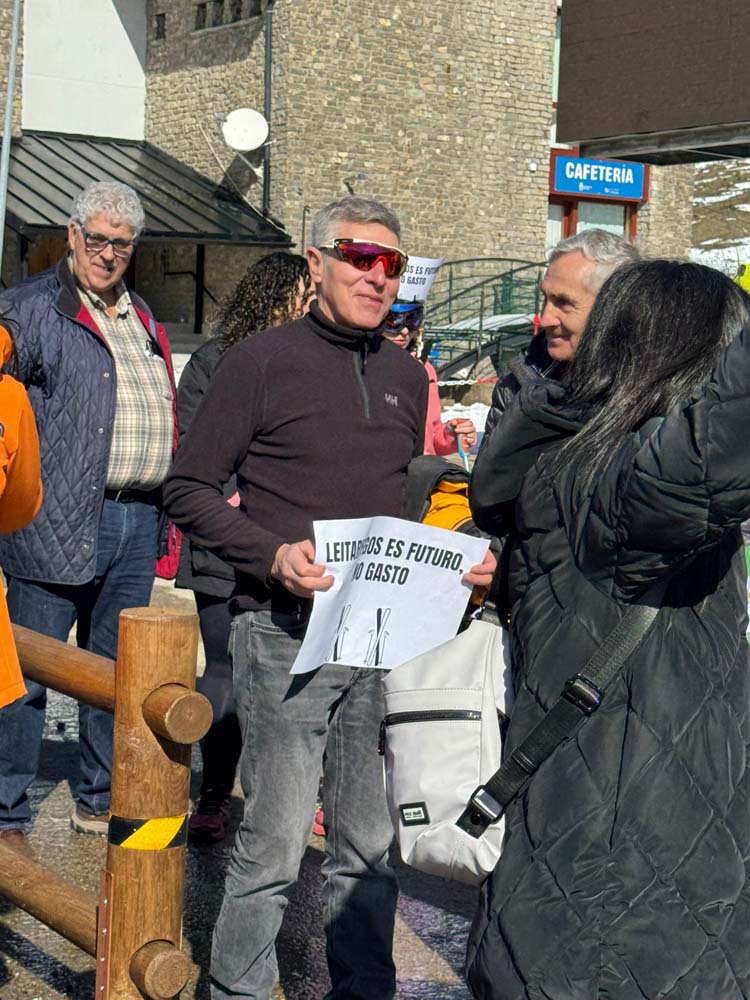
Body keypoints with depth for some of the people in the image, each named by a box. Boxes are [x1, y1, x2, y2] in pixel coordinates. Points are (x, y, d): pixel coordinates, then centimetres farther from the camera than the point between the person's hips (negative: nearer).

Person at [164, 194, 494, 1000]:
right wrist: (273, 554, -19)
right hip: (287, 634, -5)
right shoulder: (261, 362, -3)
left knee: (371, 842, 11)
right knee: (274, 842, -4)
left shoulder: (405, 376, 14)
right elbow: (189, 490, -4)